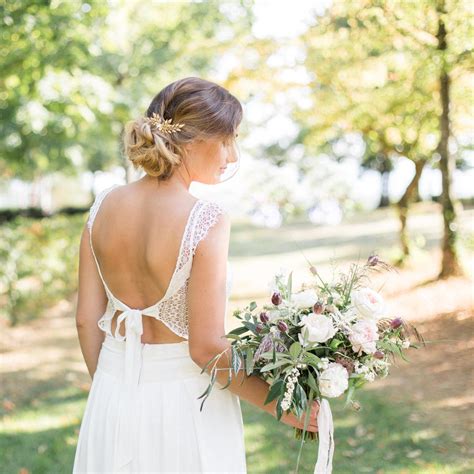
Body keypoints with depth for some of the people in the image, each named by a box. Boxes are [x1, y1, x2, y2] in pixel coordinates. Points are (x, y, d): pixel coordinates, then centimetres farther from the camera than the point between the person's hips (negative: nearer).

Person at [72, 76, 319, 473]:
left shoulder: (104, 206, -3)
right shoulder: (206, 220, -21)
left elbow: (87, 318, 2)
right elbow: (207, 346, -20)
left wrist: (112, 390, 16)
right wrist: (278, 404, -7)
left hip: (113, 399, 5)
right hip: (184, 401, -5)